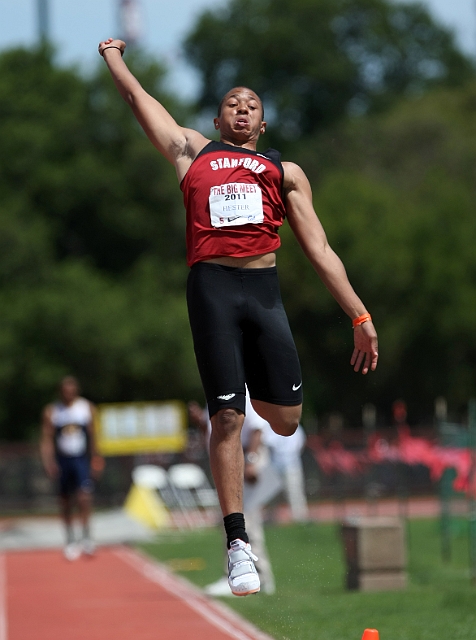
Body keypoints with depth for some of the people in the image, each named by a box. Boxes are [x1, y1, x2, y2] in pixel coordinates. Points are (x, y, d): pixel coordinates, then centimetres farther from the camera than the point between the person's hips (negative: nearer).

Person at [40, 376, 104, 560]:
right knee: (66, 502, 6)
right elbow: (47, 439, 0)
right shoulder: (51, 412, 1)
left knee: (84, 497, -19)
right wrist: (48, 462, -12)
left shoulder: (87, 408, 3)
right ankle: (70, 540, 19)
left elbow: (92, 436, 10)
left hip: (82, 460, -1)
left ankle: (86, 536, -10)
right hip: (62, 460, 1)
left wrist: (95, 459, 9)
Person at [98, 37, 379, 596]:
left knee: (285, 419, -3)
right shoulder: (193, 153, 22)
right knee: (226, 417, -7)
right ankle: (237, 543, -1)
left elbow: (318, 249, 16)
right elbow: (140, 99, 30)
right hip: (212, 286, -1)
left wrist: (360, 316, 9)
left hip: (263, 288, 1)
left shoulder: (284, 172, 21)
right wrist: (112, 56, 42)